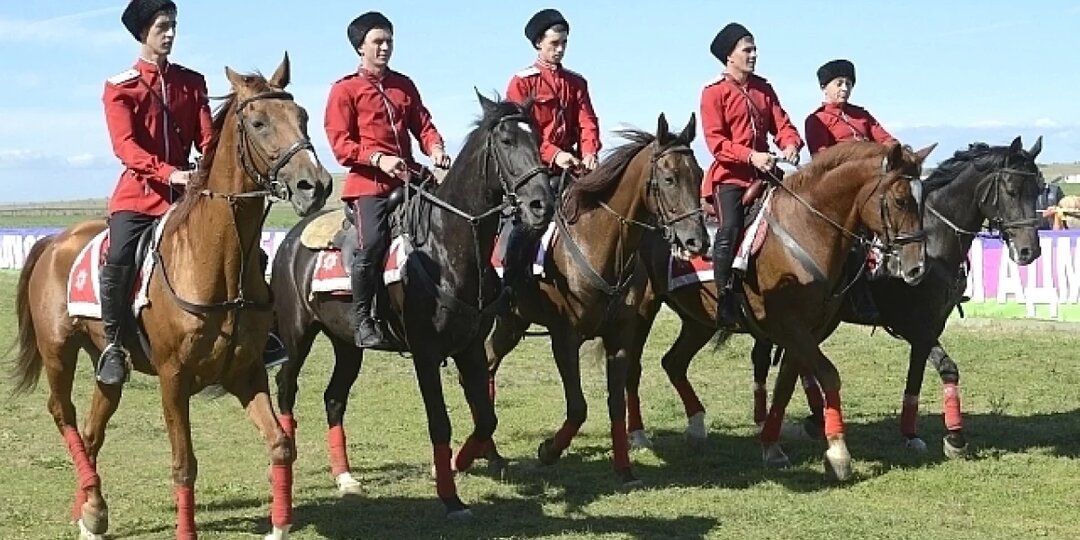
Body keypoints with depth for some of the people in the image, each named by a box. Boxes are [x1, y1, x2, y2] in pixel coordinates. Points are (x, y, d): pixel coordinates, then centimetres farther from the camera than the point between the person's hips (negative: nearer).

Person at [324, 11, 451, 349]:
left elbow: (423, 124, 17)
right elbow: (340, 143, -4)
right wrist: (378, 159, -19)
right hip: (368, 182, -6)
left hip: (408, 179, 6)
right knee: (372, 243, -24)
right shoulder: (345, 90, 4)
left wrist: (435, 148, -6)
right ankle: (362, 319, -14)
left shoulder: (404, 86, 20)